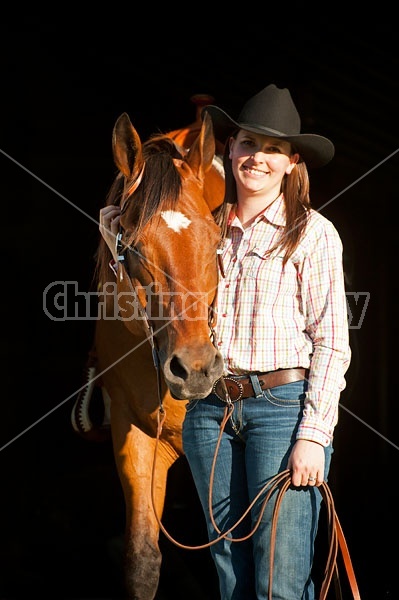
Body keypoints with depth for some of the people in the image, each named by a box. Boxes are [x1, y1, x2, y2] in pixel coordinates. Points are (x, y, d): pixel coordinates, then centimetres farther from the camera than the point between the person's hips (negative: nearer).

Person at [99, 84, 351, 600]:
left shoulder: (313, 234, -4)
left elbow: (331, 343, -7)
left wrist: (313, 435, -15)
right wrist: (123, 246, 10)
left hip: (282, 403, -5)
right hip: (209, 408, 5)